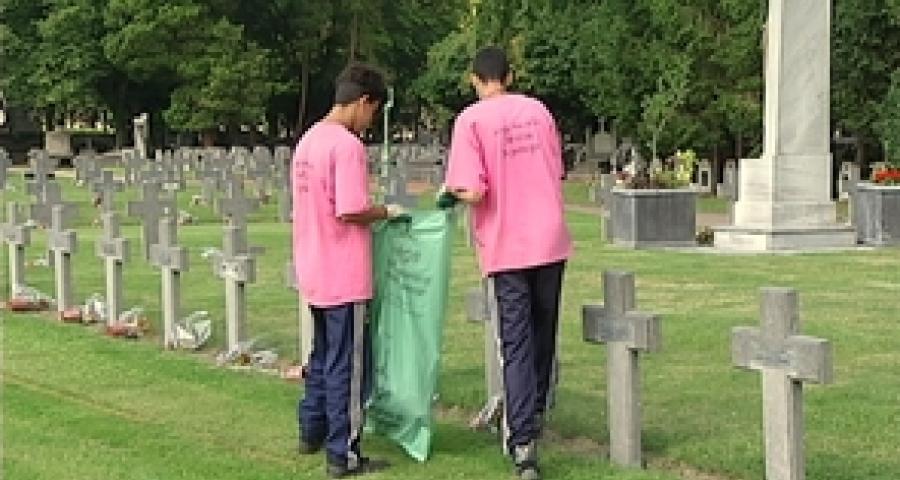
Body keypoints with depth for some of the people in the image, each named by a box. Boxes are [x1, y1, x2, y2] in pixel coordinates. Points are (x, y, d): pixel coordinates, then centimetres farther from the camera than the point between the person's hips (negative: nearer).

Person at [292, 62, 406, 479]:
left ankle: (311, 432, 33)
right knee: (345, 366, -1)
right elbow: (349, 211, -24)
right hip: (344, 277, -9)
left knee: (322, 355, 22)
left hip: (313, 273, 9)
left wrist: (373, 212, 16)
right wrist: (386, 211, -7)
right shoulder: (348, 145, -18)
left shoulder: (308, 140, 10)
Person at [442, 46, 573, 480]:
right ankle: (535, 414, 35)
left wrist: (451, 189, 4)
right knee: (543, 335, 19)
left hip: (508, 247, -4)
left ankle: (522, 441, -8)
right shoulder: (537, 110, 7)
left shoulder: (471, 119, -9)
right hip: (551, 240, 4)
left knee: (516, 345, -1)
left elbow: (473, 192, -17)